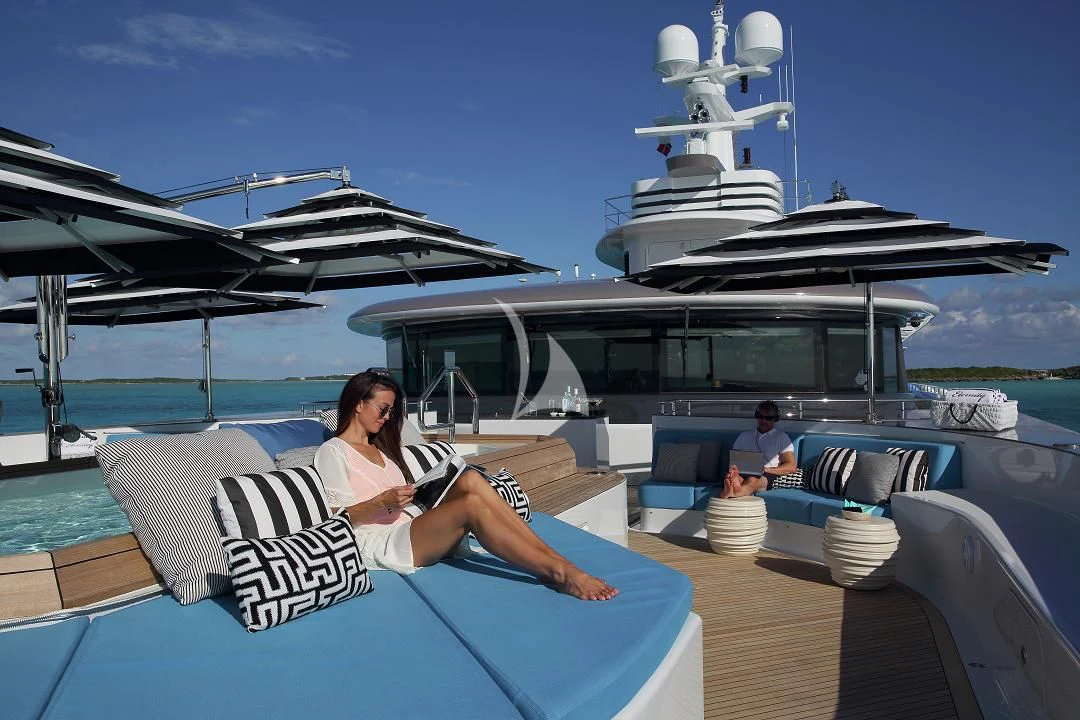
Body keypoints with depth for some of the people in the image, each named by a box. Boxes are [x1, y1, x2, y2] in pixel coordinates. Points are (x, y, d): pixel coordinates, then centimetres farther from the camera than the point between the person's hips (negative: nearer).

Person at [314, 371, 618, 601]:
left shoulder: (381, 449, 28)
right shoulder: (332, 452, 4)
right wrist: (383, 501, -20)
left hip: (410, 531, 7)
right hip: (378, 544, -7)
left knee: (469, 480, -23)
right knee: (472, 504, -31)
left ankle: (553, 558, -29)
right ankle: (560, 573, -34)